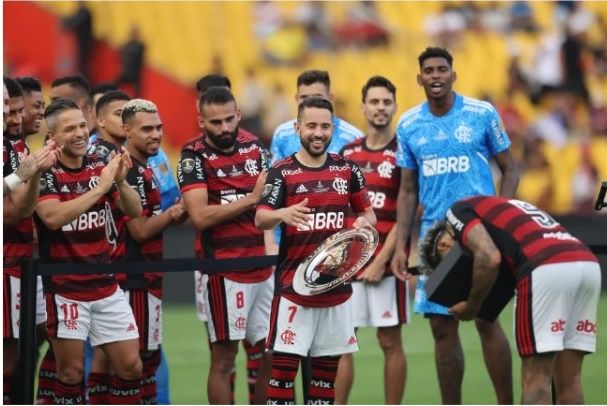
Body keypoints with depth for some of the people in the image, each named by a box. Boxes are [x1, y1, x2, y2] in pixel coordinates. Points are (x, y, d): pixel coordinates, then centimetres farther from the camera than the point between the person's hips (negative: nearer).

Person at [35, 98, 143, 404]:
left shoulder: (98, 167, 4)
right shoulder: (45, 172, -11)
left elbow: (134, 210, 3)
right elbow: (52, 216, -27)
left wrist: (121, 181, -17)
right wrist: (101, 186, -28)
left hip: (105, 285, 5)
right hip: (65, 289, -5)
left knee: (130, 365, 4)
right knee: (71, 371, 0)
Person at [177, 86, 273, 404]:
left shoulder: (254, 147, 10)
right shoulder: (194, 157, -7)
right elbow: (200, 216, -18)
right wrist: (251, 199, -14)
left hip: (264, 267, 6)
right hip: (225, 270, -6)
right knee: (224, 358, -2)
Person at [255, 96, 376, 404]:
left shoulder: (348, 170, 6)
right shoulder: (282, 172, -5)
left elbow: (368, 214, 15)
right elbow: (260, 220, -14)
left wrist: (363, 222, -9)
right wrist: (283, 214, -36)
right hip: (294, 285, -4)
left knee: (328, 364, 10)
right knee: (284, 362, -7)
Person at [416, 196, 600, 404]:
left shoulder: (459, 211, 15)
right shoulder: (502, 208, 38)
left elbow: (489, 258, -3)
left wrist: (471, 307, 9)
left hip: (546, 269, -7)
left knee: (535, 379, -2)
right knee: (569, 379, 12)